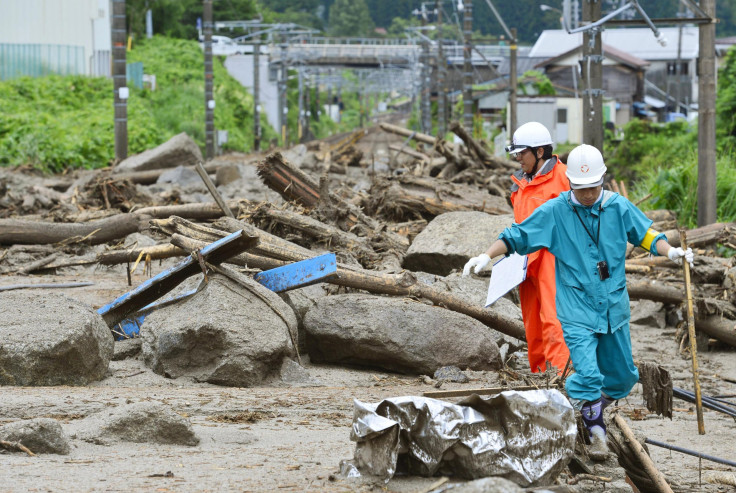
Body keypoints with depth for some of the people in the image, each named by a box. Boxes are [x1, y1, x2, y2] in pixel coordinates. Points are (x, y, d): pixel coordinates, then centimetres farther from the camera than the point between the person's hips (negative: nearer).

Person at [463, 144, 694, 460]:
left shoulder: (619, 208, 0)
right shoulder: (554, 211, -6)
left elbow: (646, 235, 7)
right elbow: (517, 236, -2)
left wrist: (671, 251, -11)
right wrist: (487, 256, -12)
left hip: (614, 307, 4)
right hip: (577, 310, -4)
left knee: (623, 377, 13)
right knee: (588, 374, -15)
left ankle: (584, 401, 40)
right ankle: (596, 433, 2)